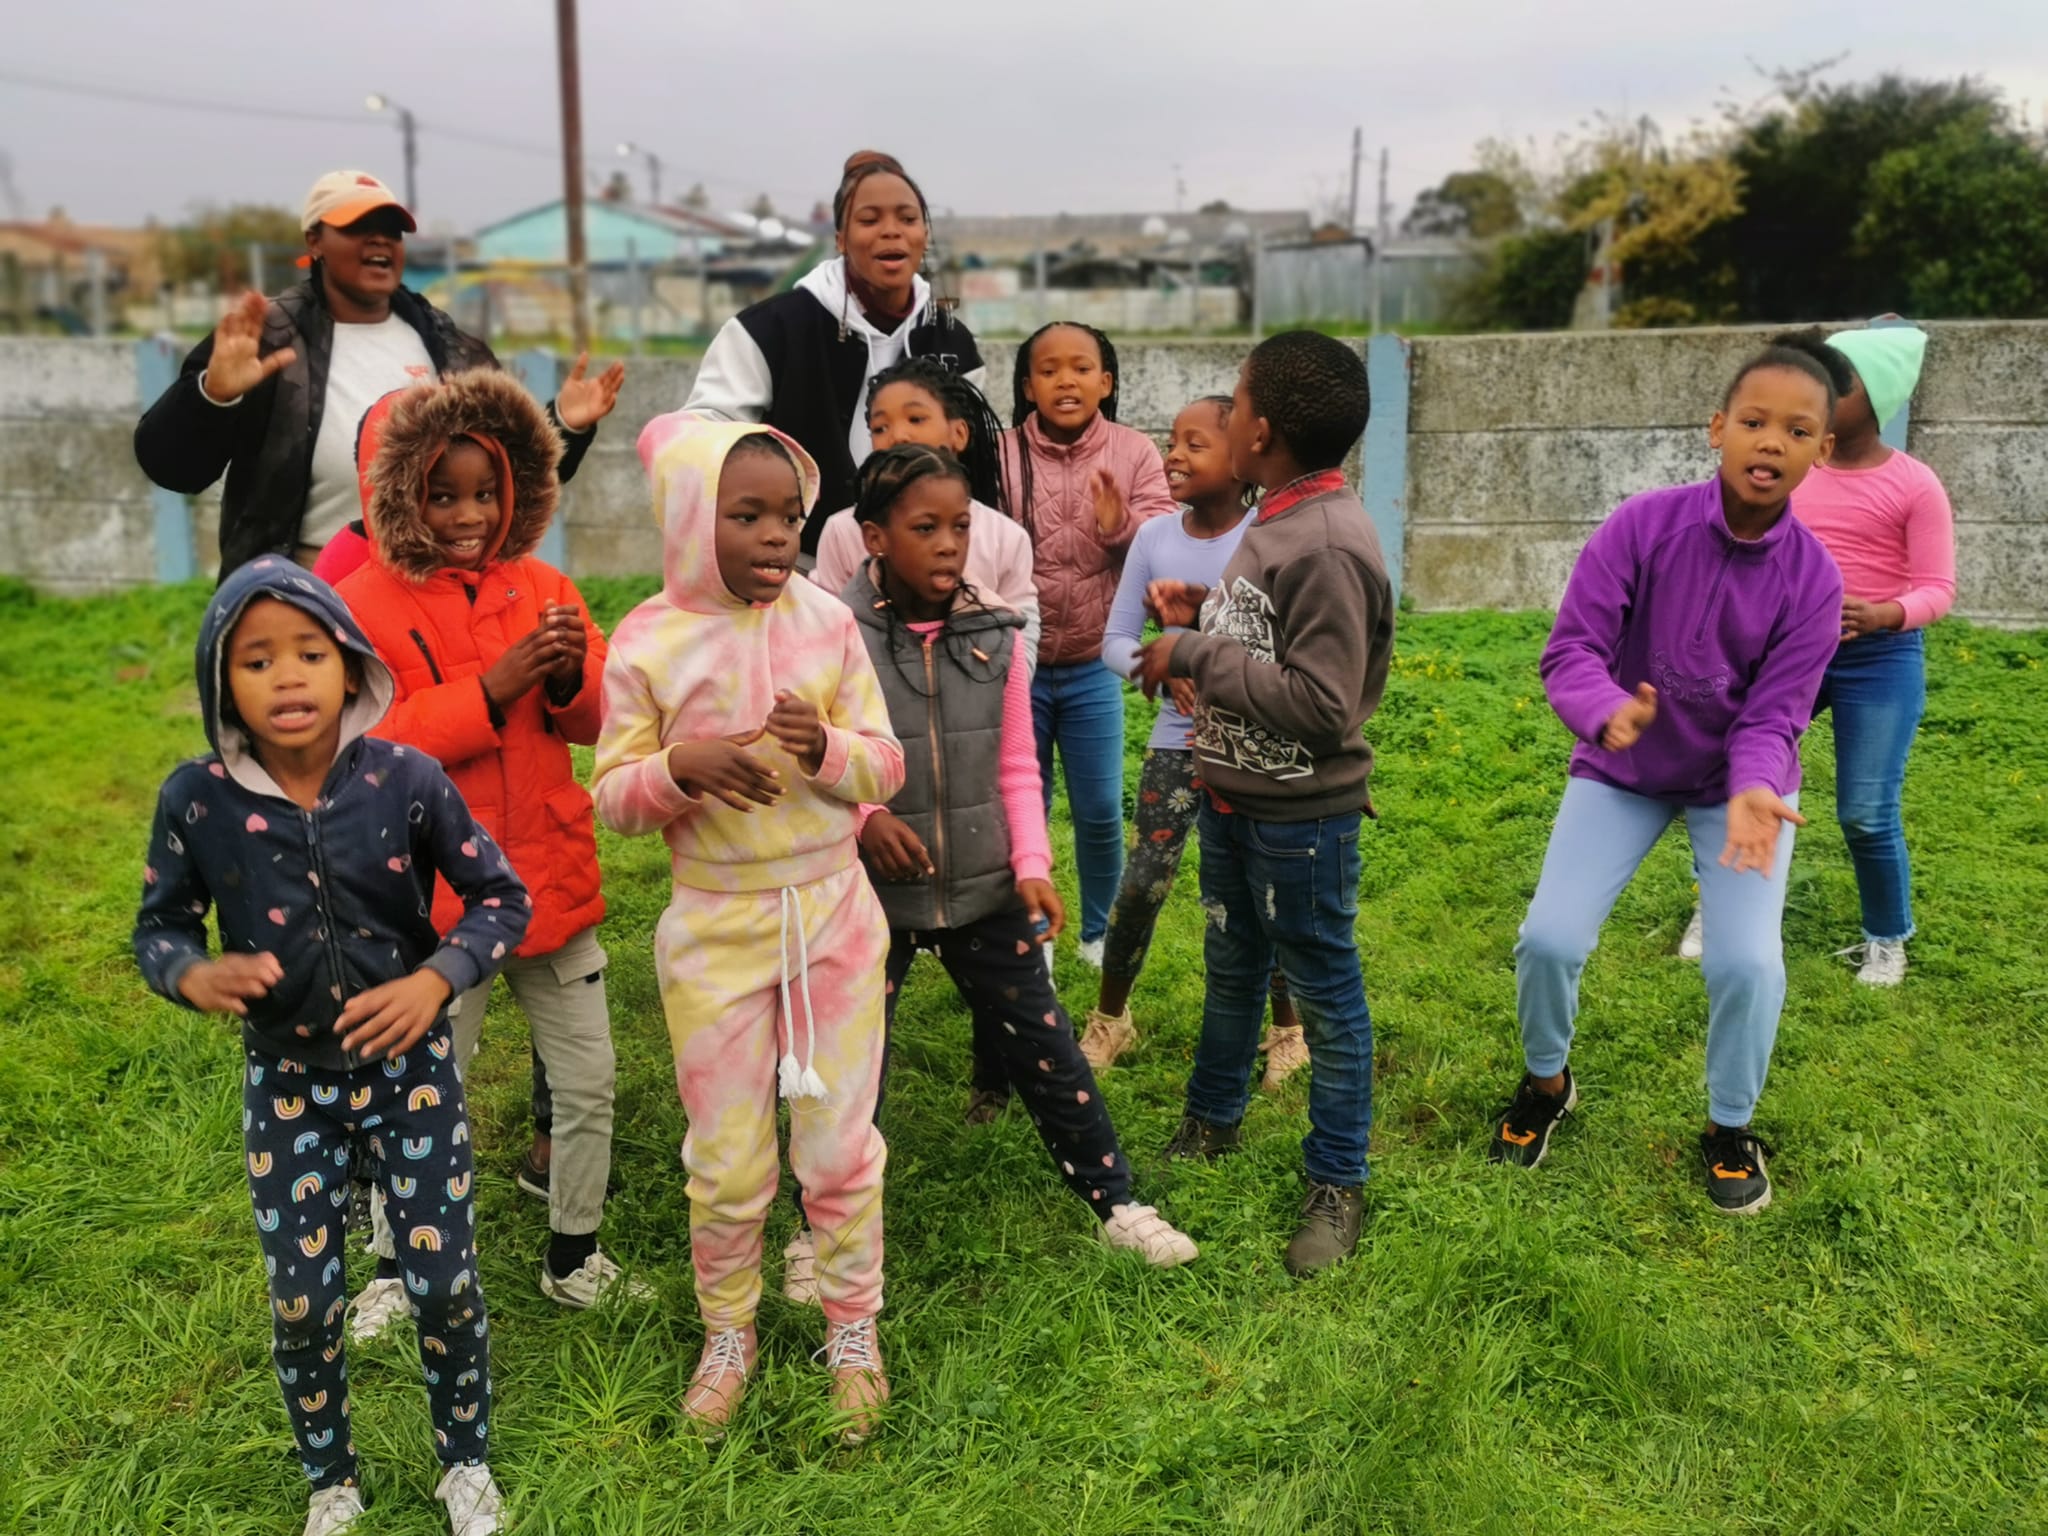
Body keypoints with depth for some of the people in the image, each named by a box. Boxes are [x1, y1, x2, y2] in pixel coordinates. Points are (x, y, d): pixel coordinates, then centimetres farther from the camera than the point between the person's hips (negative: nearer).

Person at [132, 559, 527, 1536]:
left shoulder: (405, 779, -15)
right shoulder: (195, 800, -12)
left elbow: (501, 897, -6)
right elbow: (157, 928, 1)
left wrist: (436, 979, -21)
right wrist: (194, 975, -21)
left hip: (409, 1064, -1)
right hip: (286, 1081, 1)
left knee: (445, 1281, 5)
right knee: (301, 1300, 9)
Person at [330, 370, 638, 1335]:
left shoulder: (543, 589, 4)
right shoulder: (363, 603, -7)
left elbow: (598, 720, 2)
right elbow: (371, 743, -17)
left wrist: (574, 678, -20)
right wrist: (491, 688, -25)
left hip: (552, 882, 4)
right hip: (436, 894, -4)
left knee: (588, 1084, 11)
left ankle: (574, 1261, 31)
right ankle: (396, 1272, 31)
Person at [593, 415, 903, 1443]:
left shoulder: (827, 622, -4)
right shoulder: (647, 644, -8)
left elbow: (886, 767, -2)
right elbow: (612, 798, -5)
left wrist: (827, 749, -23)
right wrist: (679, 768, -25)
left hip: (833, 909, 1)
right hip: (714, 926, -1)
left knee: (841, 1143, 11)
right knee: (728, 1161, 10)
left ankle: (853, 1329, 32)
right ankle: (727, 1333, 35)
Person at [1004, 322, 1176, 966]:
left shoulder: (1135, 454, -2)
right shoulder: (1002, 455, -6)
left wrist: (1119, 526, -26)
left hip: (1093, 671, 1)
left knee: (1100, 813, 7)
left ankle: (1100, 931, 29)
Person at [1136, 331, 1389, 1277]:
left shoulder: (1330, 545, -25)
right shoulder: (1276, 521, 5)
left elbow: (1321, 702, -29)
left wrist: (1196, 657, -24)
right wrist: (1202, 613, 4)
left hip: (1301, 817, -9)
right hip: (1232, 798, 9)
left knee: (1323, 996, 7)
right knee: (1230, 968, 24)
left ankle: (1338, 1186, 22)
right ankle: (1210, 1124, 44)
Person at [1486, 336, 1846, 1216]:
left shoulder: (1813, 580, -18)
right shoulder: (1641, 527, -21)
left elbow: (1771, 718, -18)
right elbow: (1571, 649, -24)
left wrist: (1754, 791, -39)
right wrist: (1608, 713, -47)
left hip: (1739, 779, 0)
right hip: (1622, 772, 0)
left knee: (1748, 961, -14)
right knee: (1550, 937, -10)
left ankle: (1730, 1129, 15)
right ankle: (1546, 1083, 23)